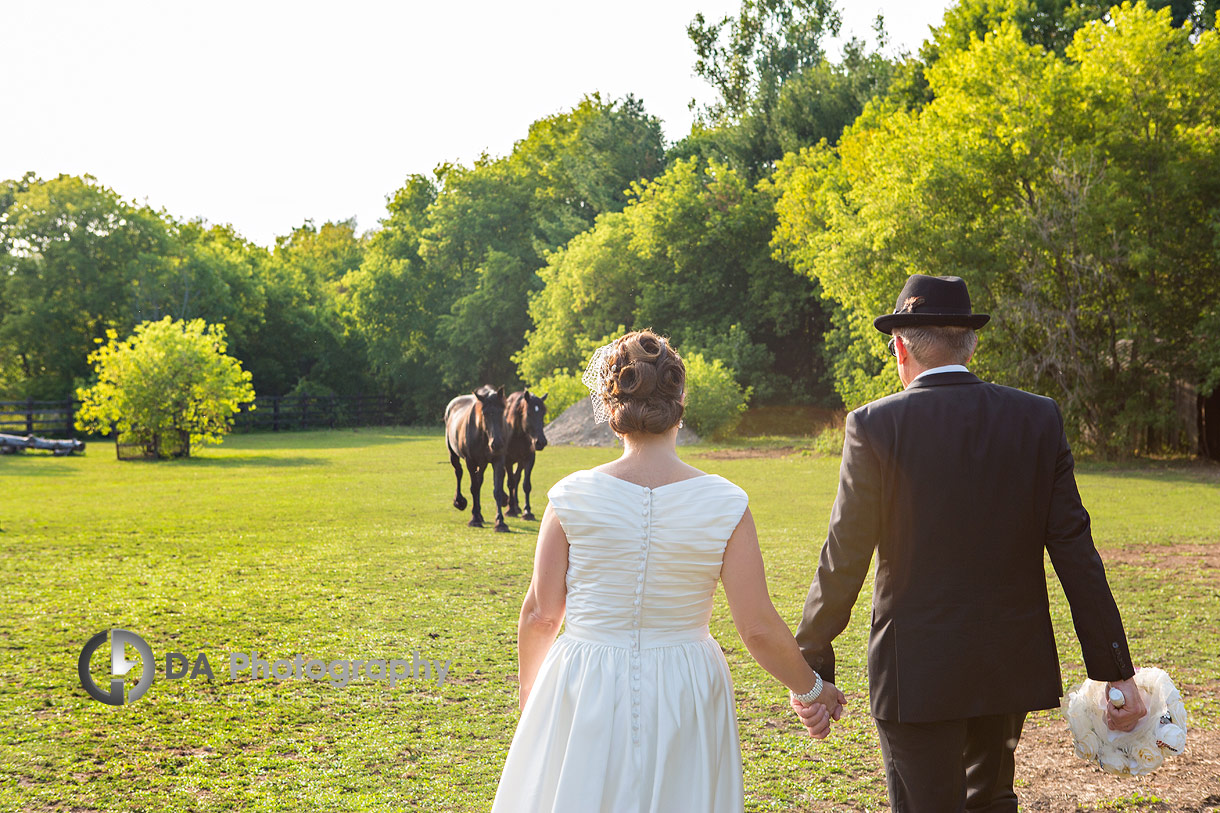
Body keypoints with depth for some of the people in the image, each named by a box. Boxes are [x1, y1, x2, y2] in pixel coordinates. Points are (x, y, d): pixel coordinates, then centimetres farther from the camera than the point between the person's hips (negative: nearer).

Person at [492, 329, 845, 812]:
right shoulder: (724, 505, -11)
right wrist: (811, 689, 9)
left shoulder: (574, 497, -10)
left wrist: (529, 687, 17)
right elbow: (758, 628, -9)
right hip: (684, 698, 0)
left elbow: (541, 614, -2)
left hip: (585, 695, 0)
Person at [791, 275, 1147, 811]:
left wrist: (813, 665, 0)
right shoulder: (1039, 419, -2)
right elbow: (1075, 550, -3)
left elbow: (844, 560, -10)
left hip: (916, 673, -4)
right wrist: (1115, 671, 1)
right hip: (1013, 666, 4)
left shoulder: (875, 426, -11)